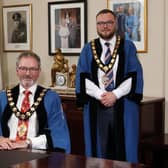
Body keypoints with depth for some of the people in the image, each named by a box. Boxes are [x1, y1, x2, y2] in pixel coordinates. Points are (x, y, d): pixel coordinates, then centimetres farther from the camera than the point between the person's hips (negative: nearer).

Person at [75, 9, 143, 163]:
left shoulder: (128, 47, 7)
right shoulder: (88, 49, 10)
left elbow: (135, 75, -2)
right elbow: (82, 77, 2)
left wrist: (115, 94, -13)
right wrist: (100, 94, -13)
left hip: (123, 106, -1)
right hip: (95, 106, 1)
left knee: (124, 149, 2)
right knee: (98, 149, 4)